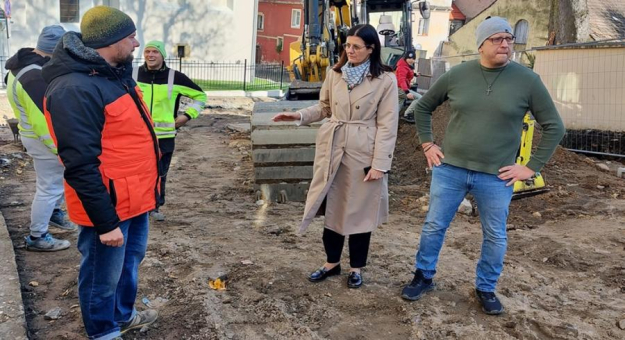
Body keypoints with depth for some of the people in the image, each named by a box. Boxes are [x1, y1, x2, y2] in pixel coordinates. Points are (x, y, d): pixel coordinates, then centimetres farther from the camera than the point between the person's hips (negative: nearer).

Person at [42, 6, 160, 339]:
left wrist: (146, 189, 21)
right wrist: (104, 222, -22)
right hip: (109, 207, -10)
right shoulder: (74, 90, -25)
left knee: (129, 262, 26)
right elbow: (80, 166, -25)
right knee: (103, 277, 12)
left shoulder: (115, 73, 7)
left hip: (134, 198, 10)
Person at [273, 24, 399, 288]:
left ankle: (356, 267, 27)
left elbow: (387, 125, -10)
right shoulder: (334, 74, 4)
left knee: (360, 211, 9)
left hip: (363, 154, -4)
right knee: (333, 207, 12)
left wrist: (379, 163, -14)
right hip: (332, 150, 4)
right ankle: (332, 262, 30)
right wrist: (300, 116, -3)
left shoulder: (385, 80, -8)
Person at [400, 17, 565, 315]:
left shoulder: (527, 80, -6)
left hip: (495, 177, 0)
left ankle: (486, 289, 32)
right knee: (434, 226, 9)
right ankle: (423, 277, 29)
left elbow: (554, 126, 0)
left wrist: (532, 167, -4)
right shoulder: (457, 75, -2)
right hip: (449, 169, 1)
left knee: (495, 237, 11)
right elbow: (423, 107, 12)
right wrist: (427, 144, 5)